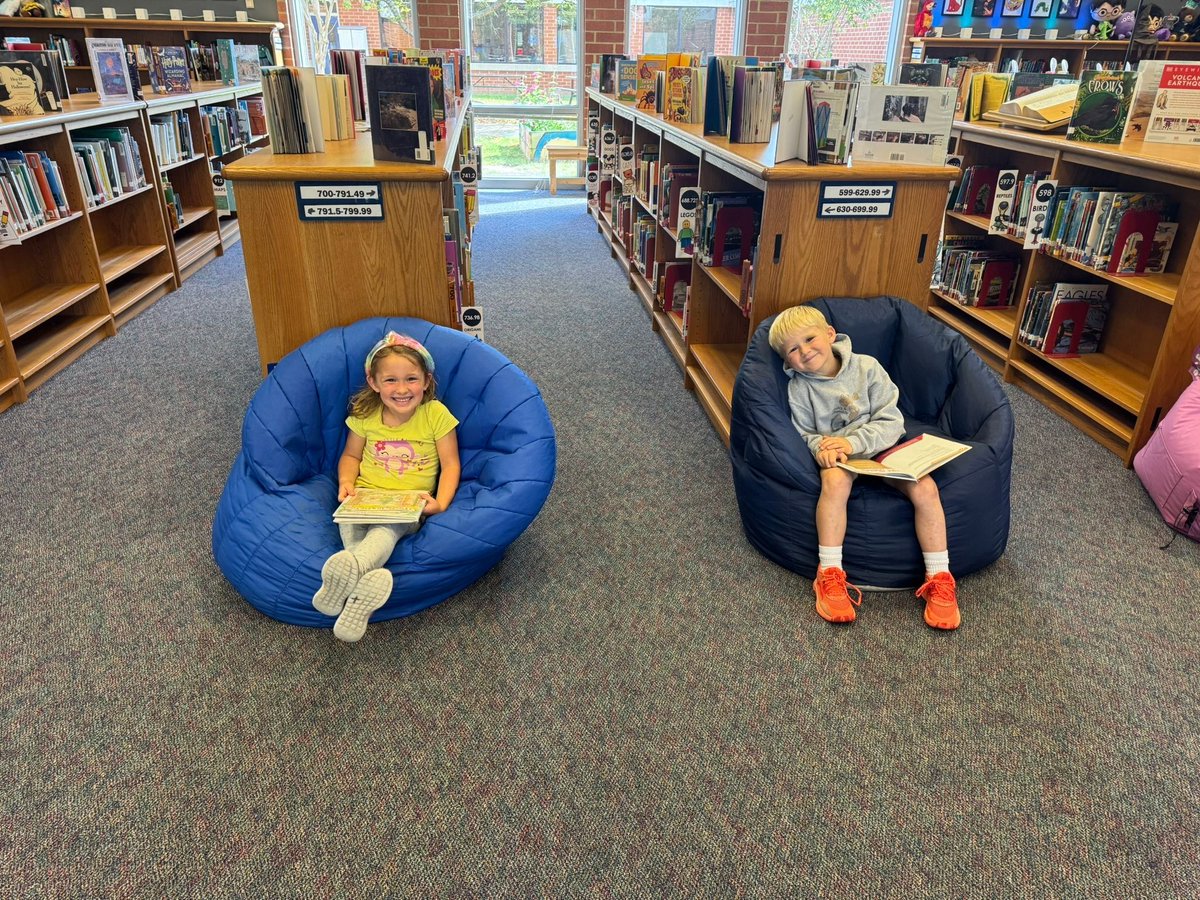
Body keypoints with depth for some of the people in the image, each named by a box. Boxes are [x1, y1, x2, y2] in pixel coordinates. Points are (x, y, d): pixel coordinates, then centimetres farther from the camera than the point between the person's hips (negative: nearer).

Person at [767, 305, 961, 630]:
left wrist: (852, 442, -21)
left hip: (880, 447, 2)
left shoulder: (866, 367, -5)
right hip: (835, 456, -1)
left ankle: (939, 579, -10)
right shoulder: (799, 388, -4)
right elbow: (804, 435, 3)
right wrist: (820, 447, -21)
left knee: (925, 488, -24)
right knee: (835, 481, -38)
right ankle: (829, 575, -29)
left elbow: (892, 422, -6)